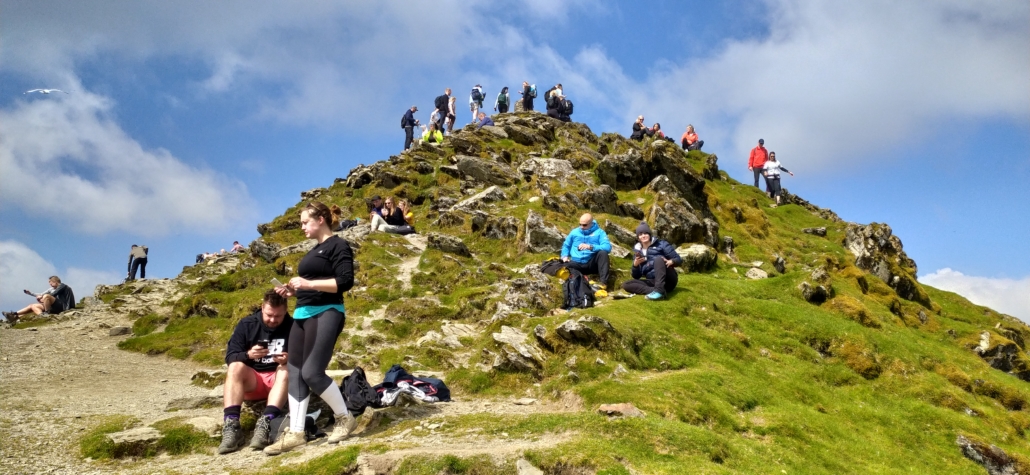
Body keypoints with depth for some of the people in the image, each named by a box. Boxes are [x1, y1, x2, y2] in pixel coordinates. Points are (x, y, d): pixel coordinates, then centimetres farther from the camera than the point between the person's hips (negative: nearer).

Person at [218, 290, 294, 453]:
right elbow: (230, 357, -6)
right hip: (251, 381, 2)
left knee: (287, 369, -32)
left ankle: (265, 424, -49)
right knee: (236, 367, -28)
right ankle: (231, 426, -42)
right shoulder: (246, 324, -2)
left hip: (279, 379, -1)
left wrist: (290, 359, -31)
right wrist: (248, 355, -27)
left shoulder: (293, 327, -7)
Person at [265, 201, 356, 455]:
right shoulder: (315, 250, 22)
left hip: (325, 315, -9)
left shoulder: (338, 245, -6)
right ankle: (295, 433, 6)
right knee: (294, 372, 3)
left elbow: (345, 281, -17)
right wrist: (293, 290, 12)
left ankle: (344, 418, 6)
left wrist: (308, 284, -19)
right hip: (302, 314, 9)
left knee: (312, 372, -14)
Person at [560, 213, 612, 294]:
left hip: (592, 264, -1)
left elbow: (607, 247, -14)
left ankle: (603, 282, -34)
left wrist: (590, 247, -26)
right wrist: (565, 256, 2)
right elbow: (566, 245, 24)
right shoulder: (574, 232, 14)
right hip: (577, 264, 2)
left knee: (603, 253, -31)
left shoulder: (599, 232, 1)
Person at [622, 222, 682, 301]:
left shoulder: (661, 244, 5)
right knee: (626, 284, -16)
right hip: (653, 282, 3)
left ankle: (659, 290, -47)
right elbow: (636, 276, 13)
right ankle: (654, 290, -35)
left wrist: (671, 262, -22)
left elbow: (679, 259, 1)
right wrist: (635, 264, -8)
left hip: (668, 281, -3)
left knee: (658, 259, -29)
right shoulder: (638, 251, 14)